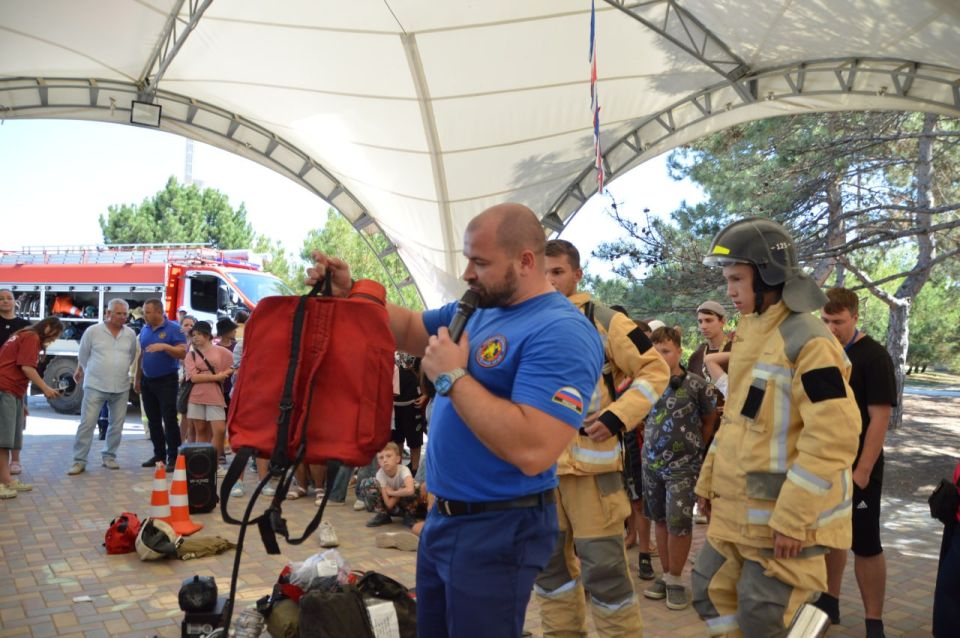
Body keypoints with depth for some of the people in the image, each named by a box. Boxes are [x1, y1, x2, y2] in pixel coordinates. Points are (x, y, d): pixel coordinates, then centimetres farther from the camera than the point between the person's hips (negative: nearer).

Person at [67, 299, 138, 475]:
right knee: (87, 423, -4)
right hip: (95, 387, -3)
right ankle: (79, 461, 3)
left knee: (117, 425, 8)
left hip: (121, 388, 3)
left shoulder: (130, 334, 5)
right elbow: (83, 356, 8)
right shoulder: (93, 331, -3)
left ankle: (109, 457, 22)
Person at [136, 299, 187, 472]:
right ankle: (159, 454, 21)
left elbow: (183, 353, -15)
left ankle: (173, 457, -2)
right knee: (153, 420, 11)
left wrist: (165, 346, -28)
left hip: (166, 381, -6)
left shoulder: (173, 328, -8)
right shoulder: (145, 329, 10)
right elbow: (141, 355, 18)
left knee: (169, 419, -7)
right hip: (147, 381, 6)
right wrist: (137, 378, 18)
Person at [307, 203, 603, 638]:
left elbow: (532, 451, -34)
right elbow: (409, 330, 19)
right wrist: (349, 293, 3)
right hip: (443, 517, 9)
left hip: (498, 531, -9)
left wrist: (452, 377, -25)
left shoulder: (561, 332, -24)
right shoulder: (477, 310, 5)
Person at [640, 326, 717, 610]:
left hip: (683, 465, -4)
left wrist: (694, 447, 7)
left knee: (679, 522, -4)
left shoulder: (696, 384, -10)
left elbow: (710, 420, 5)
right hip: (651, 462, 4)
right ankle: (665, 574, 26)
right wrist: (651, 441, 8)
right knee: (660, 520, 12)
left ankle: (675, 580, 12)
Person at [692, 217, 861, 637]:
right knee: (711, 595, 15)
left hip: (782, 515, -9)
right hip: (737, 508, 9)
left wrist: (792, 518, -22)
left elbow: (833, 438, -23)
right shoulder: (748, 333, 11)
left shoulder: (808, 342, -18)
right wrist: (709, 479, 18)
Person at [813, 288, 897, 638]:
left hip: (856, 469, -6)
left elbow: (880, 418, -16)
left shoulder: (873, 356, -12)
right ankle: (829, 602, 29)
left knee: (866, 545, 1)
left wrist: (862, 472, -19)